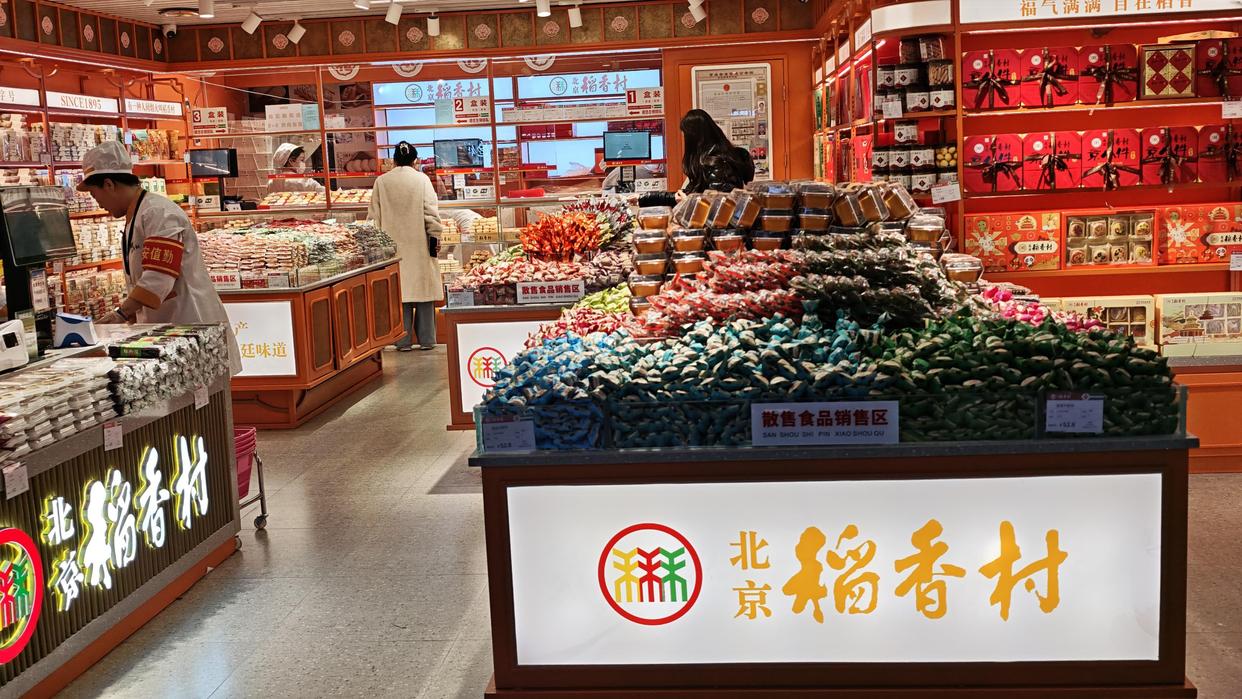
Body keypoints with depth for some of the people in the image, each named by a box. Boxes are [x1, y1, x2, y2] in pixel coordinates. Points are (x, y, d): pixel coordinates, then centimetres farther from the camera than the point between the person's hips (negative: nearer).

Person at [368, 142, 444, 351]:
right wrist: (435, 236, 1)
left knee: (399, 289, 4)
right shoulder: (421, 179, -3)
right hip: (419, 244, -1)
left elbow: (375, 216, 5)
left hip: (393, 245, 1)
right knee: (423, 287, 5)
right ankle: (426, 340, 7)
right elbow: (431, 211, -6)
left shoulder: (381, 181, 2)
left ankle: (403, 341, 5)